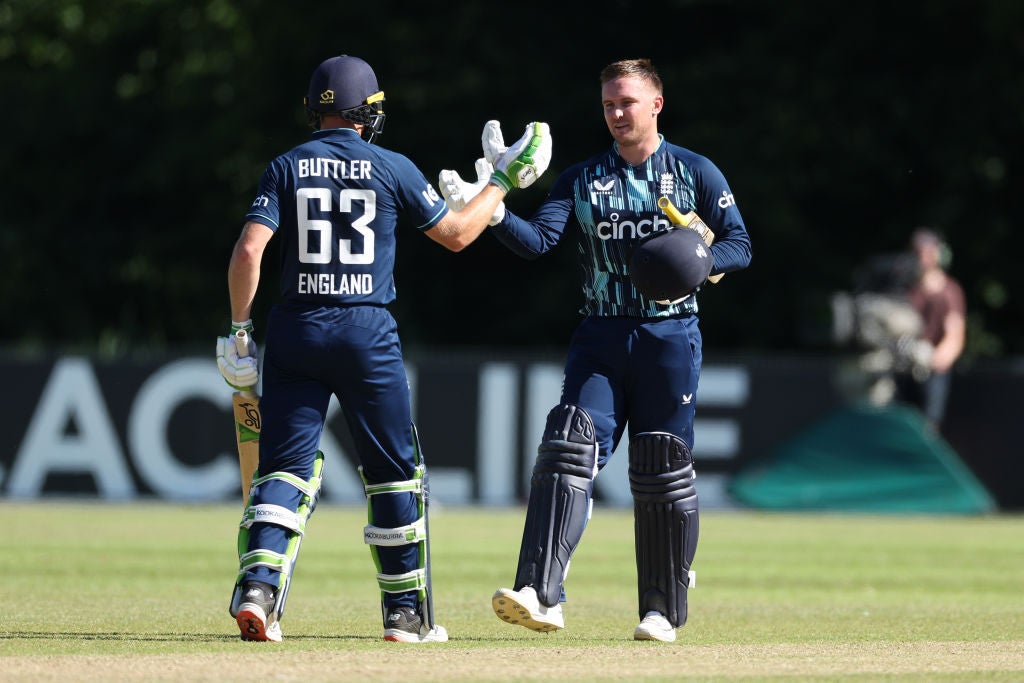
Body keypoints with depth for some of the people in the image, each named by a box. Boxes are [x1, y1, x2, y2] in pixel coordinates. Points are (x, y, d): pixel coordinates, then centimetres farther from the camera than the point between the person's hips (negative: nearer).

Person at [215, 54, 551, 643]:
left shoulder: (287, 168, 3)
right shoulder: (393, 169, 0)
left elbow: (249, 251, -7)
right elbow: (457, 234, 10)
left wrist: (240, 329, 1)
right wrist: (504, 181, 23)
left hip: (296, 330, 1)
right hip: (367, 331, -1)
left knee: (286, 464, 2)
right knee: (394, 470, 10)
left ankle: (259, 587, -19)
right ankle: (407, 611, 14)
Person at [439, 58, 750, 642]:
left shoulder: (696, 173, 5)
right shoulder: (582, 179, 10)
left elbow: (739, 245, 3)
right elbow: (539, 239, -4)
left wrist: (698, 263, -18)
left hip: (670, 337, -2)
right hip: (601, 336, 2)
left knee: (663, 472, 1)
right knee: (569, 451, -14)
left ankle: (664, 611, 12)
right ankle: (541, 597, -24)